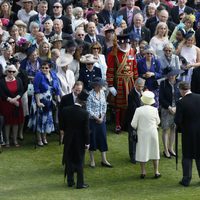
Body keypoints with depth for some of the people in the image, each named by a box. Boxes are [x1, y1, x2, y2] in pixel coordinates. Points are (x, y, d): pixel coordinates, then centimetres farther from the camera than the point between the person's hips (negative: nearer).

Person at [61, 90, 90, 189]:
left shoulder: (65, 110, -12)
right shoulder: (84, 113, -19)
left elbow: (62, 126, -3)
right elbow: (86, 130, -14)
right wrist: (87, 142, -3)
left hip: (68, 140, 2)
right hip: (80, 141, -2)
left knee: (69, 161, 15)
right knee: (79, 162, 9)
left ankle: (70, 181, 22)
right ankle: (80, 183, 12)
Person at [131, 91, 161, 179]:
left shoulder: (138, 110, -15)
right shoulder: (154, 110, -10)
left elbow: (133, 124, -12)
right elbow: (158, 122, 3)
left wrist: (137, 128, 9)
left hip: (142, 134, -1)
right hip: (153, 133, 1)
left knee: (142, 152, 11)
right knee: (154, 152, 14)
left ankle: (143, 172, 16)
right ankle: (156, 172, 18)